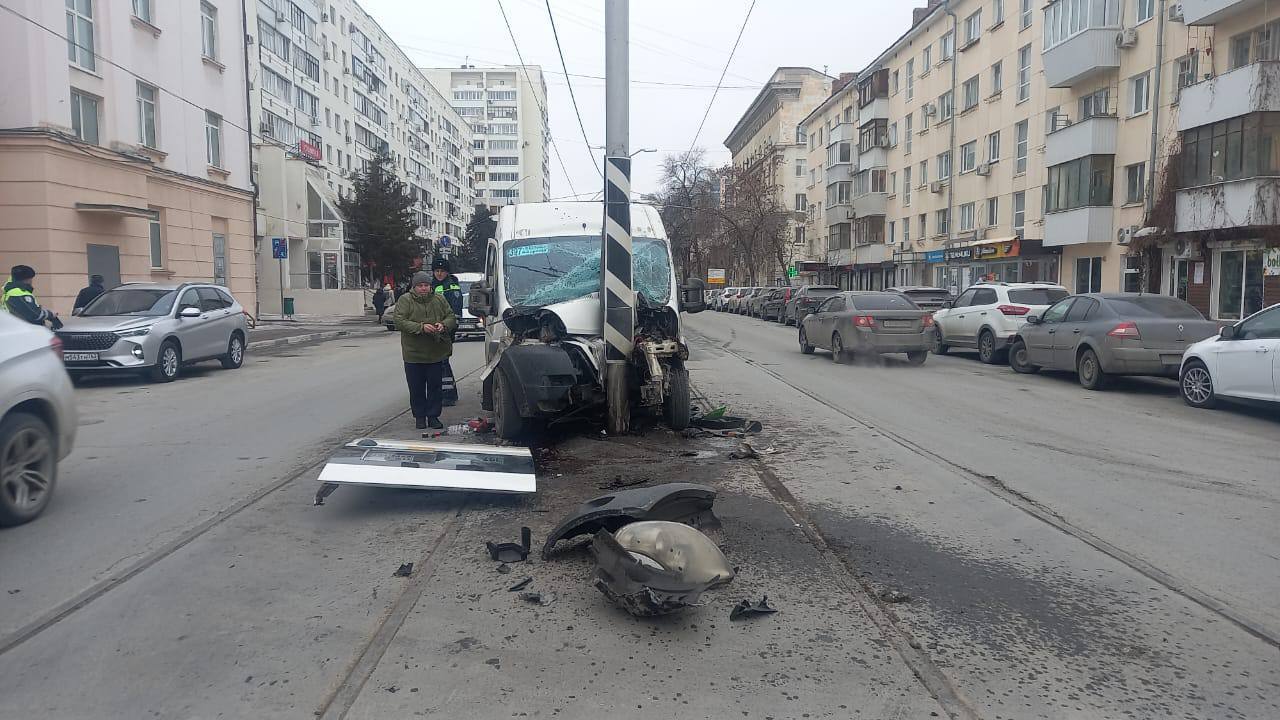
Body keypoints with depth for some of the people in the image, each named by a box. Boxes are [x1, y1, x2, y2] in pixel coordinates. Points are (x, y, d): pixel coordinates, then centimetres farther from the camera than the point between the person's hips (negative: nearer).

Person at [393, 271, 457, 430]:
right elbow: (399, 322, -13)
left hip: (437, 353, 2)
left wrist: (444, 325, -13)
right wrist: (421, 327, -24)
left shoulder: (439, 299, 7)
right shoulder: (404, 300, -3)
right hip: (413, 354, -2)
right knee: (417, 388, 5)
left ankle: (433, 416, 17)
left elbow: (452, 317, 10)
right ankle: (419, 417, 18)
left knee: (435, 386, 6)